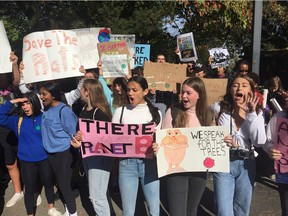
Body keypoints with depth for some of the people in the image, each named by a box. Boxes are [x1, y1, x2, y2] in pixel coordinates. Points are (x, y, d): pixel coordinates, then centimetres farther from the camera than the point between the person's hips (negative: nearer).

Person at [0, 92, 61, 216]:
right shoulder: (18, 120, -3)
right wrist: (11, 102, -15)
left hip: (44, 159, 0)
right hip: (27, 161, 1)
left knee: (49, 183, 18)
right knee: (30, 189, 12)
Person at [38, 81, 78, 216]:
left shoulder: (63, 110, -20)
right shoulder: (46, 109, 1)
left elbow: (75, 132, -16)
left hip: (64, 152, -7)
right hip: (50, 152, 7)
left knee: (64, 184, 1)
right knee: (60, 182, 18)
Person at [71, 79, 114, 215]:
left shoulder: (100, 112, -19)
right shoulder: (84, 110, 6)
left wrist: (83, 143, -25)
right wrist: (78, 137, -8)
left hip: (100, 157, -8)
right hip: (87, 156, 9)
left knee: (97, 197, -6)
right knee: (94, 196, 20)